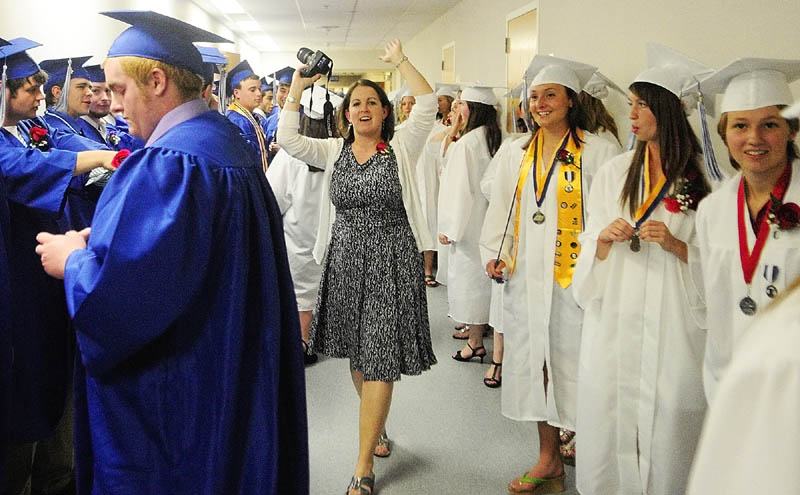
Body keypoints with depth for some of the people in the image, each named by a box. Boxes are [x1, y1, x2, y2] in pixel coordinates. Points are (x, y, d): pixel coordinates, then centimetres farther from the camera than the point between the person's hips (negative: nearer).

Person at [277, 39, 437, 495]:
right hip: (345, 260, 4)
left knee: (379, 361, -5)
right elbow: (287, 138, -5)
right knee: (358, 355, 15)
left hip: (391, 261, -4)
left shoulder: (401, 147, 1)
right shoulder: (334, 151, 8)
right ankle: (377, 427, 40)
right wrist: (298, 85, -4)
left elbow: (428, 103, -11)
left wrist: (400, 61, -6)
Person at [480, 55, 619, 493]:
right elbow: (500, 208, 16)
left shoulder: (597, 151, -5)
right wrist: (495, 254, 8)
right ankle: (548, 458, 24)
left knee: (572, 363, -1)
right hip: (525, 276, 5)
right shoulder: (517, 152, 12)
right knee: (532, 360, 10)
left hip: (574, 276, -5)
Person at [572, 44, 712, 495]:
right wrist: (605, 238, -10)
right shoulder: (615, 173, 7)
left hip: (674, 326, -3)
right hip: (615, 321, 3)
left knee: (669, 425, 3)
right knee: (606, 420, 7)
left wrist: (676, 245, -15)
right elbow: (591, 248, 10)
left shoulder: (704, 179, -4)